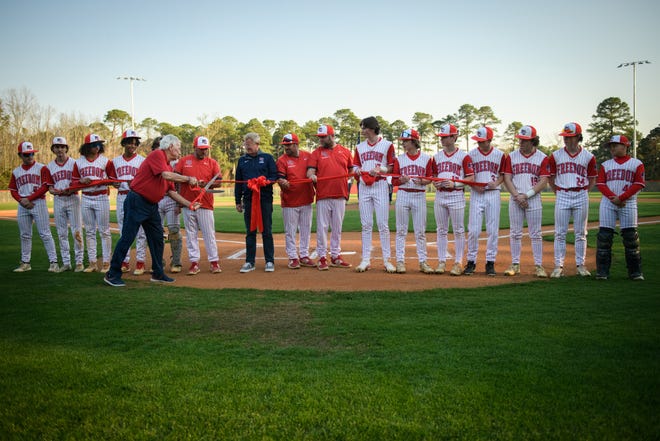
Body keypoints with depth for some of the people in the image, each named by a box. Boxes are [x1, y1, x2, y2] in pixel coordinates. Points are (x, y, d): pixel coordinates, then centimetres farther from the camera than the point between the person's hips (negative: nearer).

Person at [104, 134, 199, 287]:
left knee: (158, 239, 10)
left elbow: (171, 191, 17)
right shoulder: (157, 155, -11)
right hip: (137, 202, -9)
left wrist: (189, 204, 12)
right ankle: (112, 275, 4)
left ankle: (158, 274, 20)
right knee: (127, 238, -5)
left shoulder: (169, 166, 14)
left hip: (152, 206, 9)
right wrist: (188, 179, -14)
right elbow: (166, 175, -25)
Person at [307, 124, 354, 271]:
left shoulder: (344, 151, 10)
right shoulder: (316, 153, 5)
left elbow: (351, 170, 19)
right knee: (322, 227, -1)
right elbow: (310, 170, -6)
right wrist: (312, 175, -26)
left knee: (337, 227, 10)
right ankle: (322, 257, 7)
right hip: (323, 195, -2)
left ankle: (335, 256, 20)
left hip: (340, 195, 2)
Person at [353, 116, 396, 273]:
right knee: (366, 225, 4)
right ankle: (366, 260, 8)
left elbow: (392, 167, 1)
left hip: (380, 185, -4)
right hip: (364, 187, 4)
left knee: (383, 225, -3)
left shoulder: (387, 145, 2)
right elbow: (355, 166, 17)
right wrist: (357, 170, -5)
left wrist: (380, 169, -16)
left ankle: (387, 260, 3)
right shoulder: (360, 147, 15)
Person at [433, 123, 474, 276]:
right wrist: (436, 183, -4)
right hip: (440, 196, 5)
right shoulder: (437, 156, 13)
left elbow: (471, 178, -4)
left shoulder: (464, 156, -1)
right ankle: (441, 261, 13)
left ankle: (458, 263, 5)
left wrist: (454, 184, -17)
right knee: (441, 230, 7)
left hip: (456, 196, -4)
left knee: (458, 230, -1)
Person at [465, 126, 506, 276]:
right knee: (473, 230, -4)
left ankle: (490, 262, 11)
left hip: (493, 194, 0)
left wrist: (496, 183, -11)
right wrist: (475, 186, -12)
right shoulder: (471, 154, 4)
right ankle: (471, 261, 7)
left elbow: (503, 175, 9)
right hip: (476, 194, 0)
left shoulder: (500, 155, 4)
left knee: (493, 230, 2)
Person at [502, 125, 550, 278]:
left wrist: (527, 195, -14)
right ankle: (515, 265, 12)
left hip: (534, 200, -2)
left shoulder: (542, 157, 1)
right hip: (515, 200, 2)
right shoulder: (511, 156, 7)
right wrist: (517, 196, -10)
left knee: (535, 234, 1)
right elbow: (507, 178, 2)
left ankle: (538, 266, 6)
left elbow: (543, 182, -4)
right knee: (515, 233, 5)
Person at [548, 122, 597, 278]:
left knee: (581, 233, 7)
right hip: (562, 196, 0)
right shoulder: (556, 155, 2)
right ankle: (558, 266, 4)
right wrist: (559, 193, 6)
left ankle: (580, 265, 15)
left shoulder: (588, 156, 2)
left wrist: (583, 192, 4)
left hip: (581, 196, 0)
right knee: (560, 233, 0)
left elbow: (592, 179, 11)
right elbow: (551, 177, 10)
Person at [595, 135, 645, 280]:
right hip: (607, 203, 2)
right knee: (604, 236, -4)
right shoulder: (605, 165, 13)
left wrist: (621, 198, -14)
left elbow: (638, 185, -3)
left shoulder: (636, 163, 6)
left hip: (628, 203, -2)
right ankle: (602, 272, -1)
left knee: (631, 237, -2)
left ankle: (635, 272, 7)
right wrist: (613, 198, -13)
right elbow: (600, 184, 3)